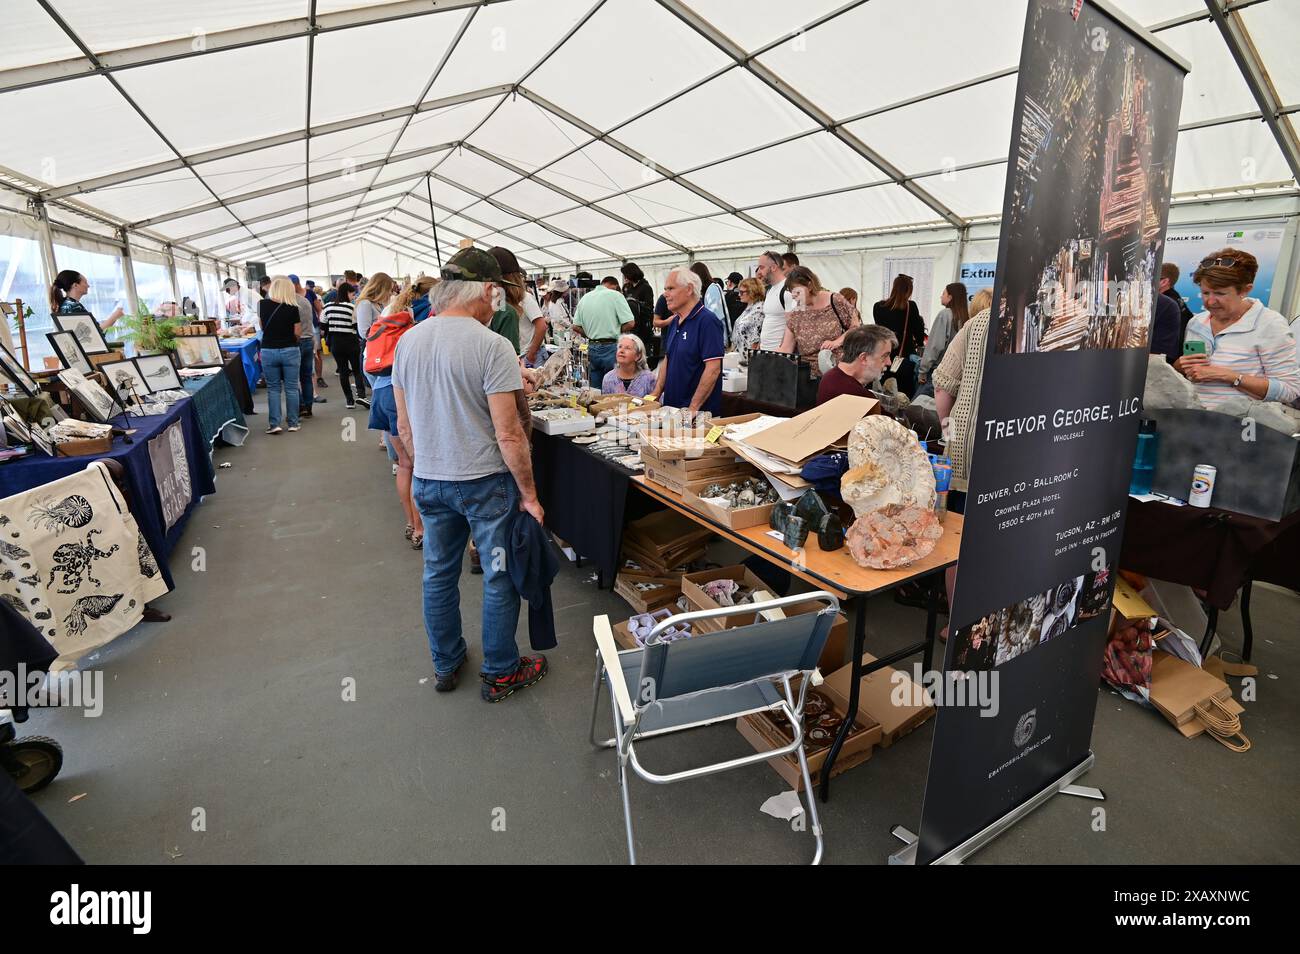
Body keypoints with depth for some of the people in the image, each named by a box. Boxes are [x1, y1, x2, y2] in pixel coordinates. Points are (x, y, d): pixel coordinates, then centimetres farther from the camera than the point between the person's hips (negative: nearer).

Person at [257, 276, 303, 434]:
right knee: (291, 388, 7)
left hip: (268, 351, 2)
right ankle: (293, 423, 11)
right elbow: (297, 332, -7)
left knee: (273, 388, 9)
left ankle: (274, 424, 5)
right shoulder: (293, 308, -9)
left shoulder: (262, 304, -2)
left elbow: (261, 326, 10)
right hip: (290, 350, -1)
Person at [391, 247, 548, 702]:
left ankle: (445, 665, 36)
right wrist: (529, 493, -10)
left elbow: (405, 425, 8)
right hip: (485, 482, -6)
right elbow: (509, 434, -19)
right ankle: (500, 673, 25)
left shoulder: (408, 341, 2)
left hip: (428, 482, 6)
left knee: (439, 574, 19)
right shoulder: (492, 346, -17)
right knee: (500, 578, 10)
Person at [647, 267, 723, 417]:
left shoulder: (707, 321, -15)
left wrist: (693, 408, -22)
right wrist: (656, 394, 7)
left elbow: (713, 369, -21)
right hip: (670, 406, 8)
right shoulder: (674, 322, 11)